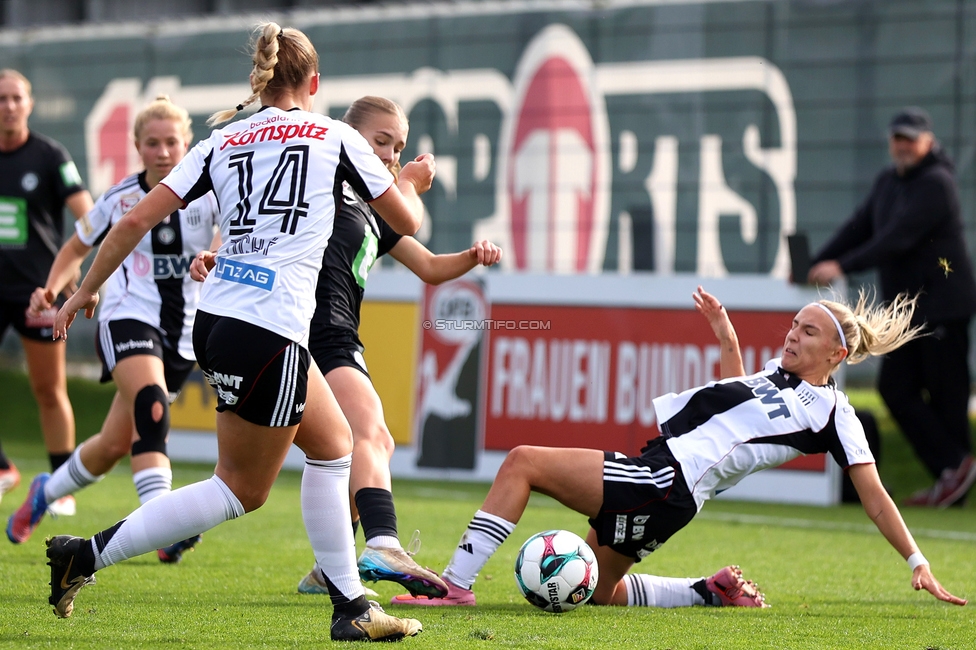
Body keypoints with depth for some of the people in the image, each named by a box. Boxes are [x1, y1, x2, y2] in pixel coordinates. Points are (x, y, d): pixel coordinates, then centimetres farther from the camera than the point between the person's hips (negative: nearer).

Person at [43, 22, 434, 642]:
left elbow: (137, 220, 4)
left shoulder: (223, 141, 11)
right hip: (271, 333, -7)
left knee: (334, 443, 19)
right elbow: (406, 220, 10)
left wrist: (87, 289, 15)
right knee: (241, 488, 6)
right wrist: (413, 184, 33)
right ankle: (87, 555, 0)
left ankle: (351, 607, 20)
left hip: (216, 317, 7)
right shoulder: (335, 137, 2)